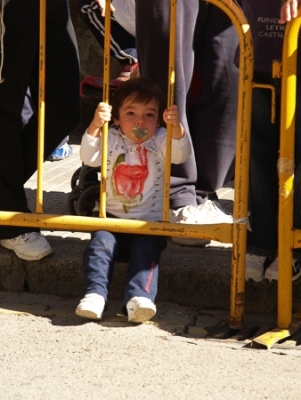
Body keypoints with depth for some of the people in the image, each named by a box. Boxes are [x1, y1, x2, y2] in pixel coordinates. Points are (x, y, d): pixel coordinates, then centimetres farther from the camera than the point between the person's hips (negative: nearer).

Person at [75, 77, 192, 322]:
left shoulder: (159, 141, 2)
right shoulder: (112, 140, 3)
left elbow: (181, 155, -17)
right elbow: (89, 158, -12)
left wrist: (177, 127, -36)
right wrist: (95, 126, -28)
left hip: (149, 222, -1)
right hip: (113, 219, 1)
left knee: (146, 248, -27)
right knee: (101, 242, -25)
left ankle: (140, 297, -39)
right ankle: (95, 294, -32)